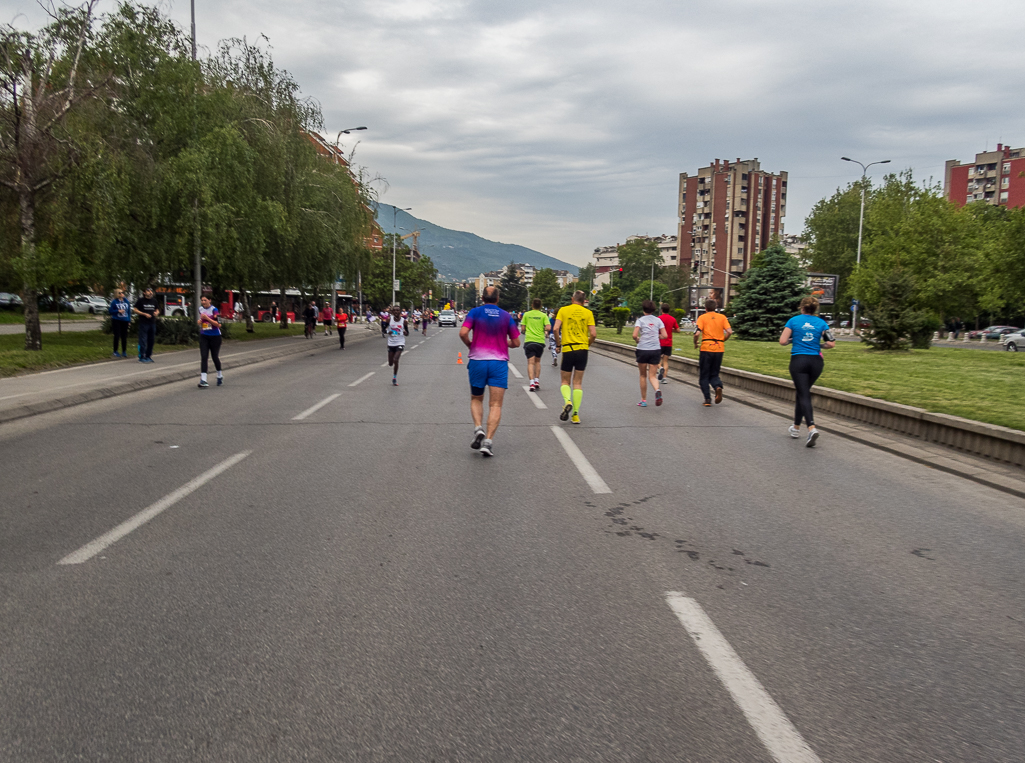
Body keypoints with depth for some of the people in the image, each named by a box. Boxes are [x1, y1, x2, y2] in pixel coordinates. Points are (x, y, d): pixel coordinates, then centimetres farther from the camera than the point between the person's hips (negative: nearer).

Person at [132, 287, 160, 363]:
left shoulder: (154, 300, 12)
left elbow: (157, 310, 20)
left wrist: (156, 313, -4)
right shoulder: (141, 300, -2)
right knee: (143, 340, -7)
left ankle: (148, 356, 21)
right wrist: (144, 314, -13)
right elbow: (135, 310, -2)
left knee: (151, 340, 10)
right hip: (143, 323, -6)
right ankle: (141, 357, -5)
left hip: (152, 322, 6)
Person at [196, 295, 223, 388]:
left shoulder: (214, 310, -11)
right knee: (203, 357, -8)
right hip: (203, 336, 4)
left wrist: (207, 318, -24)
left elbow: (218, 324, -17)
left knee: (215, 357, 8)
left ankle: (220, 376, 32)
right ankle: (203, 380, -13)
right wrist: (199, 321, 4)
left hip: (215, 336, -4)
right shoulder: (200, 309, 8)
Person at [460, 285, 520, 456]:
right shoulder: (506, 316, 5)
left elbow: (463, 333, -13)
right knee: (495, 405, 0)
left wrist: (471, 346, 6)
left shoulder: (475, 312, 1)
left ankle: (478, 428, -5)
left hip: (477, 361, 0)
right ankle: (488, 440, -11)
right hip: (499, 363, 0)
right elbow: (515, 342, 5)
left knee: (476, 400, 18)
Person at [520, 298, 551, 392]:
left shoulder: (526, 314, 5)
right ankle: (537, 381, 14)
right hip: (540, 341, 1)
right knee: (537, 361, 19)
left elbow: (523, 328, 5)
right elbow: (548, 328, -7)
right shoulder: (543, 315, 3)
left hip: (529, 341, -1)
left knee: (530, 362, -5)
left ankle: (532, 382, -19)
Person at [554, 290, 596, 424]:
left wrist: (559, 343, 5)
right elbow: (593, 334, -4)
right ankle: (575, 414, 6)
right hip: (582, 349, 1)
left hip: (567, 349, -1)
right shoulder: (588, 313, 3)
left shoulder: (563, 310, 1)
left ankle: (567, 401, -16)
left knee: (565, 381, 12)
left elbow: (556, 329, -10)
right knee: (577, 383, 9)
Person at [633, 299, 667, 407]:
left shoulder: (640, 320, -2)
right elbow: (664, 336, 1)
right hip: (656, 350, 2)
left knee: (643, 375, 12)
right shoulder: (658, 320, 7)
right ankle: (657, 390, -29)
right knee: (652, 376, 3)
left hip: (643, 350, -2)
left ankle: (644, 400, 16)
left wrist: (637, 340, 7)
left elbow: (634, 335, -14)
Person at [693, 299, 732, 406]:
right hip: (719, 349, 3)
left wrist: (695, 343, 5)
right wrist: (722, 340, 13)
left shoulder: (702, 317, -1)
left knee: (704, 376, 8)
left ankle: (707, 399, 0)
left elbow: (697, 333, -13)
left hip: (706, 348, -3)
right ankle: (718, 386, -16)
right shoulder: (722, 317, 8)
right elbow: (729, 332, -3)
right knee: (714, 374, 15)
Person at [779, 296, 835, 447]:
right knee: (803, 393, 19)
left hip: (798, 361, -3)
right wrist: (819, 345, 16)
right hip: (816, 362, 3)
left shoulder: (794, 321, -2)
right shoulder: (821, 323, 4)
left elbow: (783, 341, -6)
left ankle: (812, 428, -27)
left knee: (804, 395, -6)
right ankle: (796, 428, 29)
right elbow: (831, 344, -3)